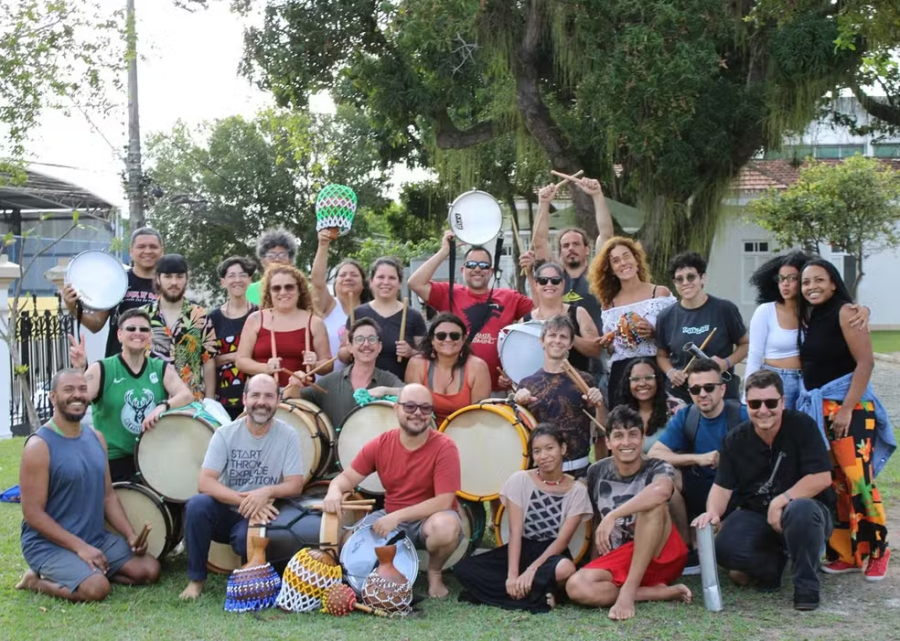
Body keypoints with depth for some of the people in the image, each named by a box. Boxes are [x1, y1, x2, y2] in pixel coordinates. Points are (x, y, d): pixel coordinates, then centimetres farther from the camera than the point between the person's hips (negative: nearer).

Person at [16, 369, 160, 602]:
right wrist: (79, 547, -21)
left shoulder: (96, 438, 7)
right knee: (96, 588, -28)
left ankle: (86, 571, 10)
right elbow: (32, 513, -18)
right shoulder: (39, 446, -16)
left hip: (96, 537, 7)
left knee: (149, 570, -3)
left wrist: (131, 535, -2)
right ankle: (38, 581, -2)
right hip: (49, 543, -7)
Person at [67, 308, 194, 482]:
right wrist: (79, 370, -32)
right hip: (114, 460, -3)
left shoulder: (162, 369, 7)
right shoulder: (102, 370, -2)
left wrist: (163, 406, -27)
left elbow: (187, 396, -7)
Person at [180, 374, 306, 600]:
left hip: (261, 516, -2)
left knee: (247, 537, -36)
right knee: (197, 504, -30)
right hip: (225, 513, 2)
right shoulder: (226, 433, -6)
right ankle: (196, 579, -12)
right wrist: (244, 501, -28)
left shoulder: (288, 435, -6)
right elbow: (205, 482, -14)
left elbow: (295, 485, -8)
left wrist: (268, 491, -30)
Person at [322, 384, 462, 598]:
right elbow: (348, 477, 0)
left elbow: (443, 502, -23)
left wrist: (397, 516, -30)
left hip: (430, 518, -3)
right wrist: (334, 491, -26)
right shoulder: (380, 444, -5)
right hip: (391, 519, 3)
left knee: (446, 526, -38)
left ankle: (434, 574, -4)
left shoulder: (444, 447, -19)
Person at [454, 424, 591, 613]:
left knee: (565, 569, -40)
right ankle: (538, 598, -22)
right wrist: (512, 574, -23)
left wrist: (531, 570, -24)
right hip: (520, 549, 3)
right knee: (463, 569, -22)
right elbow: (515, 532, -10)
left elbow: (562, 540, -12)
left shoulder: (576, 490, -6)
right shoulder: (519, 480, -3)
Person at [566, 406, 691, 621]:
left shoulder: (657, 468, -11)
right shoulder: (596, 472, 1)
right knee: (576, 587, -28)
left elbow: (662, 491, -37)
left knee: (652, 503, -33)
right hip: (618, 558, 4)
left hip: (662, 557, -3)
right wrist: (597, 566, 11)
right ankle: (664, 592, -18)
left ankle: (628, 590, -28)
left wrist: (613, 516, -39)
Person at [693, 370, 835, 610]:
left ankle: (806, 584, -14)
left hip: (802, 505, -3)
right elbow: (722, 486, -2)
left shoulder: (801, 426, -10)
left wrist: (781, 501, -23)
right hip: (755, 516, 3)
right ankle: (772, 565, 7)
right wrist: (713, 512, -25)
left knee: (800, 511, -40)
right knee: (724, 547, -27)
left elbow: (822, 478, -16)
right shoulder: (736, 440, 2)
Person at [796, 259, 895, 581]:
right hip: (816, 408, 7)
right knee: (831, 483, 7)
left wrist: (846, 409, -19)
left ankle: (875, 551, 3)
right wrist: (808, 406, 4)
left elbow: (865, 362, -15)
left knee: (857, 479, -10)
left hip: (848, 407, -7)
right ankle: (845, 553, 14)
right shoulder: (809, 317, 12)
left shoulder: (845, 312, -9)